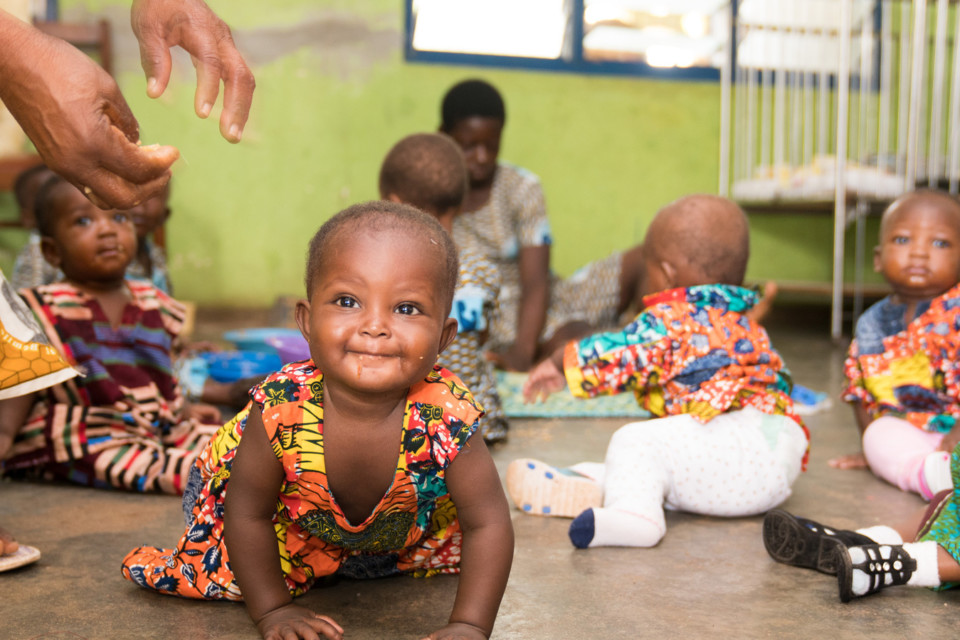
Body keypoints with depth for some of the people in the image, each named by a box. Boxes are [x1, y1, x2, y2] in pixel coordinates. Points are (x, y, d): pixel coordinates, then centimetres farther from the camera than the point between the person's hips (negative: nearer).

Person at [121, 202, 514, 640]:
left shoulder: (447, 419, -37)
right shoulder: (281, 409, -37)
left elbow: (488, 523, -25)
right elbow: (248, 513, -21)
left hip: (396, 532, 2)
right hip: (290, 519, -1)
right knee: (211, 572, -8)